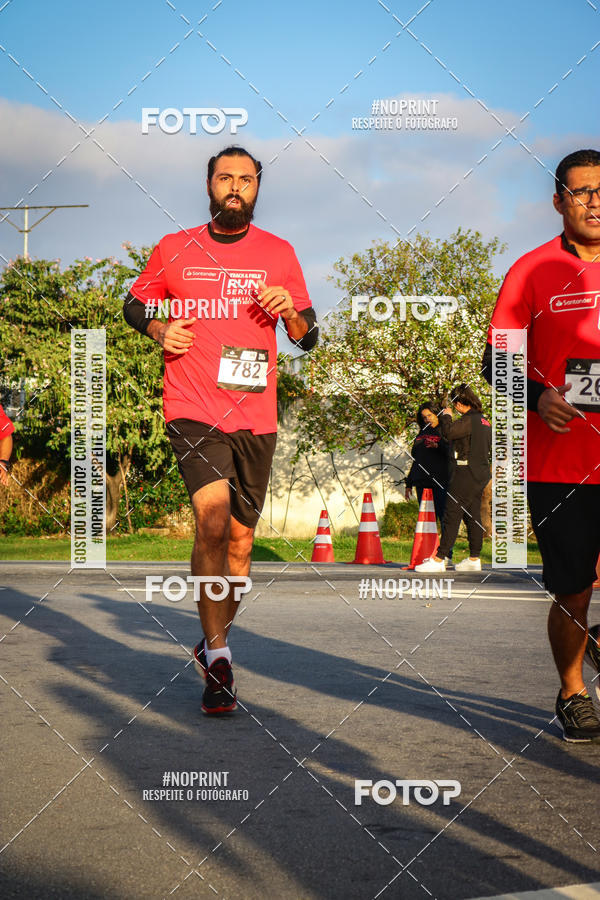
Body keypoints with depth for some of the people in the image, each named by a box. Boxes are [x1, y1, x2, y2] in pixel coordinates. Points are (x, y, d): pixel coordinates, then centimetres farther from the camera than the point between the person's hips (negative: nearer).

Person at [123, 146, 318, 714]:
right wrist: (158, 329, -1)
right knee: (213, 517, -23)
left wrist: (291, 311, -10)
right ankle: (218, 658, -18)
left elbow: (308, 339, 13)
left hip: (255, 416, 3)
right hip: (192, 410, -3)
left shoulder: (278, 254, 9)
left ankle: (214, 645, 30)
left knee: (239, 541, 10)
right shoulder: (174, 250, 7)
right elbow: (135, 302, 21)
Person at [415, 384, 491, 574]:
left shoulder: (470, 420, -15)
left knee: (452, 516, -9)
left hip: (466, 472, -10)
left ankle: (439, 560, -10)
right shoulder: (484, 421, 15)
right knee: (473, 516, 12)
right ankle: (474, 559, 14)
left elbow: (448, 432, -26)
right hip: (481, 473, 10)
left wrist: (446, 416, -7)